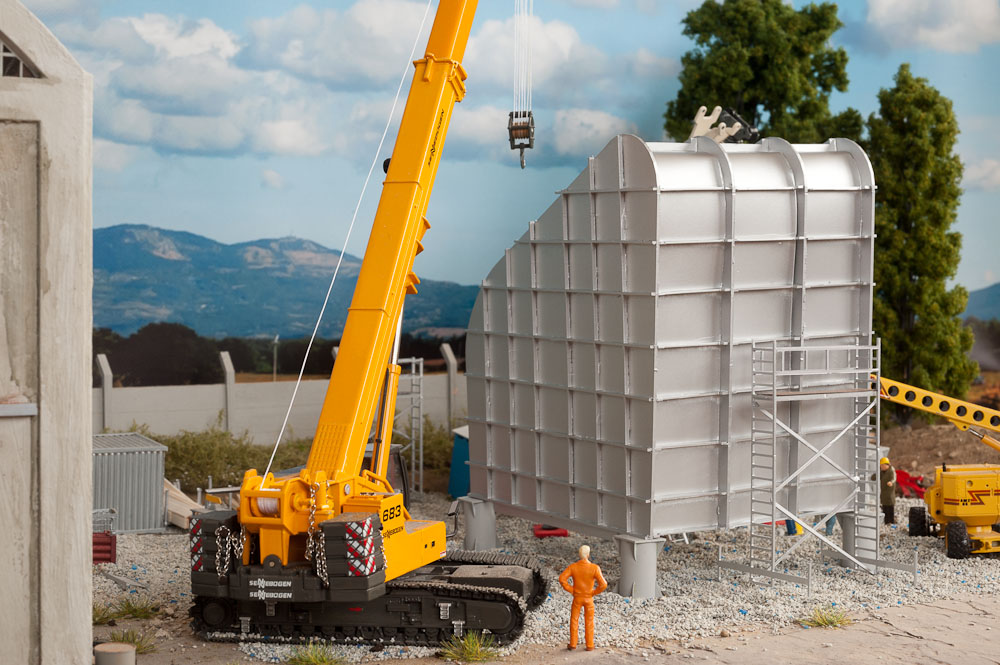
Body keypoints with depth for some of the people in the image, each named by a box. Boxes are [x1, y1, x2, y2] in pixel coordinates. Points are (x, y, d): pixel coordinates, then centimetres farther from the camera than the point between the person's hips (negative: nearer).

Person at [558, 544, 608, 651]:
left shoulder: (572, 567, -14)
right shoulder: (595, 568, -20)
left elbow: (562, 579, -20)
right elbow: (603, 584, -25)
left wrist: (571, 590, -6)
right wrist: (594, 593, -7)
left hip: (577, 598, 1)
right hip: (589, 598, -1)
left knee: (574, 620, 15)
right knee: (589, 622, 13)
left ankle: (573, 644, 19)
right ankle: (589, 645, 18)